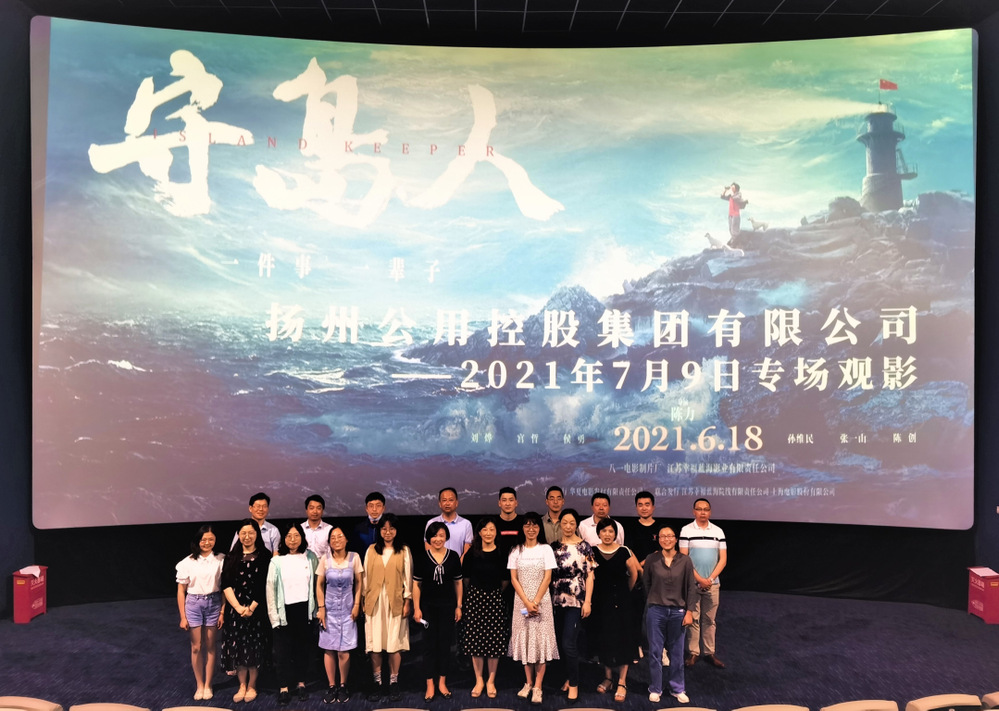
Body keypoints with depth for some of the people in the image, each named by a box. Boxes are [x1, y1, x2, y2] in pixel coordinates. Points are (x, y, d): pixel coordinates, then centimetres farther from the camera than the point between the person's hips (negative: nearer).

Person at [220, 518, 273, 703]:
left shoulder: (265, 556, -3)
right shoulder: (231, 557, 5)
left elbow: (265, 585, -7)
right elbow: (226, 585, -2)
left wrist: (252, 607, -13)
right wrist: (238, 607, -13)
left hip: (257, 609, -2)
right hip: (235, 609, 2)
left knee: (254, 647, 3)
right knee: (237, 647, 5)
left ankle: (252, 686, 18)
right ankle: (242, 685, 19)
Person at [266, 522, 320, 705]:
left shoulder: (310, 557, 0)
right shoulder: (277, 561, -5)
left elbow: (316, 582, 5)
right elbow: (270, 589, -4)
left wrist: (315, 608, 3)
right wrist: (274, 615, -8)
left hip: (304, 609, 2)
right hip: (285, 610, -2)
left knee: (303, 647, 10)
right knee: (283, 650, 3)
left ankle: (301, 684, 22)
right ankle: (284, 688, 12)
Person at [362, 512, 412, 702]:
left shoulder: (404, 551, 3)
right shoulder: (371, 550, 7)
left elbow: (408, 577, 2)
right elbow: (366, 576, 8)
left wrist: (407, 601, -3)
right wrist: (363, 601, 5)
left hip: (395, 602, -1)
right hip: (374, 601, 1)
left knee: (394, 643, 1)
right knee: (375, 643, 2)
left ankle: (393, 683, 12)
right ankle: (377, 683, 13)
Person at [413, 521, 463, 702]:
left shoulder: (453, 557, -1)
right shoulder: (422, 558, -4)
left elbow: (458, 583, 5)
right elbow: (416, 584, 0)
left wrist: (459, 606, 4)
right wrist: (416, 608, -3)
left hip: (447, 606, 1)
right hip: (428, 607, -1)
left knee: (445, 644, 8)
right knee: (429, 644, 4)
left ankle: (442, 682, 21)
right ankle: (430, 685, 13)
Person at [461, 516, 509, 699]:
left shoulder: (502, 554, -4)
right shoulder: (472, 554, -3)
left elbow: (505, 580, 6)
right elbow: (465, 578, 9)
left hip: (494, 598, 0)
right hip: (475, 598, 1)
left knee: (494, 640, 3)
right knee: (475, 639, 4)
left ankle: (491, 681, 18)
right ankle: (479, 680, 19)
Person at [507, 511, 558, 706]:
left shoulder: (545, 549, 0)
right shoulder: (516, 551, 3)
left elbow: (547, 578, -4)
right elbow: (514, 579, 0)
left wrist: (536, 602, -12)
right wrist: (526, 602, -10)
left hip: (541, 600, -2)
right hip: (521, 601, 2)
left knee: (540, 640, -4)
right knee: (524, 639, 5)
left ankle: (538, 687, 0)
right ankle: (528, 683, 16)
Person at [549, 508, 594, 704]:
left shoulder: (584, 547, -4)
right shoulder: (554, 547, 7)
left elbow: (589, 576, -5)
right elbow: (550, 574, 11)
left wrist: (587, 601, -10)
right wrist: (548, 599, 7)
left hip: (576, 601, -4)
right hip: (558, 601, 4)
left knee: (569, 643, -10)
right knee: (562, 643, 11)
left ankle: (574, 684, 3)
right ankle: (570, 677, 28)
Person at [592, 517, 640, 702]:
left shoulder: (624, 551, -6)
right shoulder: (593, 552, -2)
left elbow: (633, 574, 5)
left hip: (621, 602, -2)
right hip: (601, 602, 2)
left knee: (622, 639, -3)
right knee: (604, 639, 9)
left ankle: (622, 682, 3)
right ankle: (608, 677, 24)